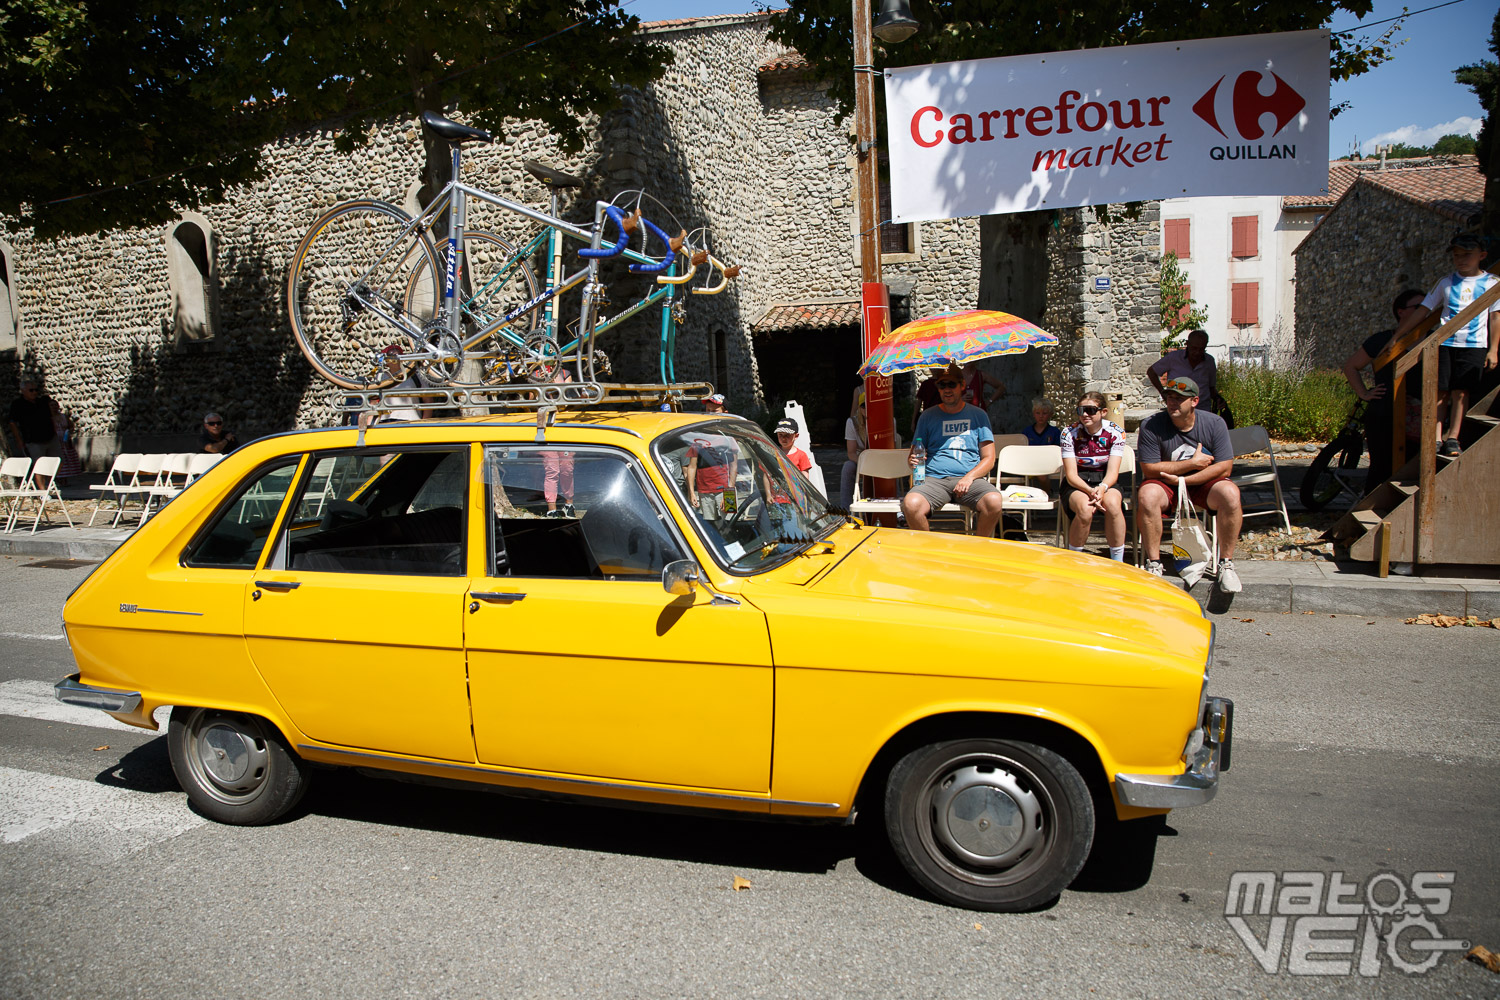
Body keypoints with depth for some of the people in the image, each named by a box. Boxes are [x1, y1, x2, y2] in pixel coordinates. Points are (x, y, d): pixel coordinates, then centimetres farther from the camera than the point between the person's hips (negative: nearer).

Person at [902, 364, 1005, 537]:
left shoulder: (978, 415, 14)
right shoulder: (928, 416, 15)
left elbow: (988, 458, 9)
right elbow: (914, 452, 17)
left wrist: (969, 477, -10)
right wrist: (912, 459, -9)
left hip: (970, 478, 0)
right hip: (934, 479, 0)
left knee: (993, 501, -33)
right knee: (911, 504, -32)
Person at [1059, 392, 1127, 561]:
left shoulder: (1115, 432, -4)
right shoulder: (1069, 433, -7)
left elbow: (1113, 471, -11)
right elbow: (1071, 474, -12)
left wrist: (1102, 488, -34)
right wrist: (1090, 491, -31)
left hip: (1105, 481, 1)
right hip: (1076, 484, -1)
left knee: (1113, 504, -35)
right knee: (1085, 508, -36)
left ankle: (1118, 564, -24)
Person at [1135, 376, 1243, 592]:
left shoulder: (1214, 423, -6)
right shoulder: (1152, 426, -11)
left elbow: (1224, 468, -10)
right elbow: (1149, 469, -14)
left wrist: (1183, 480, -19)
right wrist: (1192, 463, -14)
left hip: (1202, 484, 1)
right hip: (1165, 484, -1)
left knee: (1230, 493, -30)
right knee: (1148, 495, -35)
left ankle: (1226, 563, -16)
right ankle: (1153, 563, -21)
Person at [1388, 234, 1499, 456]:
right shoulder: (1446, 282, 9)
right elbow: (1422, 310, 10)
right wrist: (1396, 337, 8)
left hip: (1474, 345, -1)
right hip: (1444, 343, 1)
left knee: (1461, 391, -4)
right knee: (1441, 391, -3)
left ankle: (1452, 437, 2)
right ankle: (1437, 437, -2)